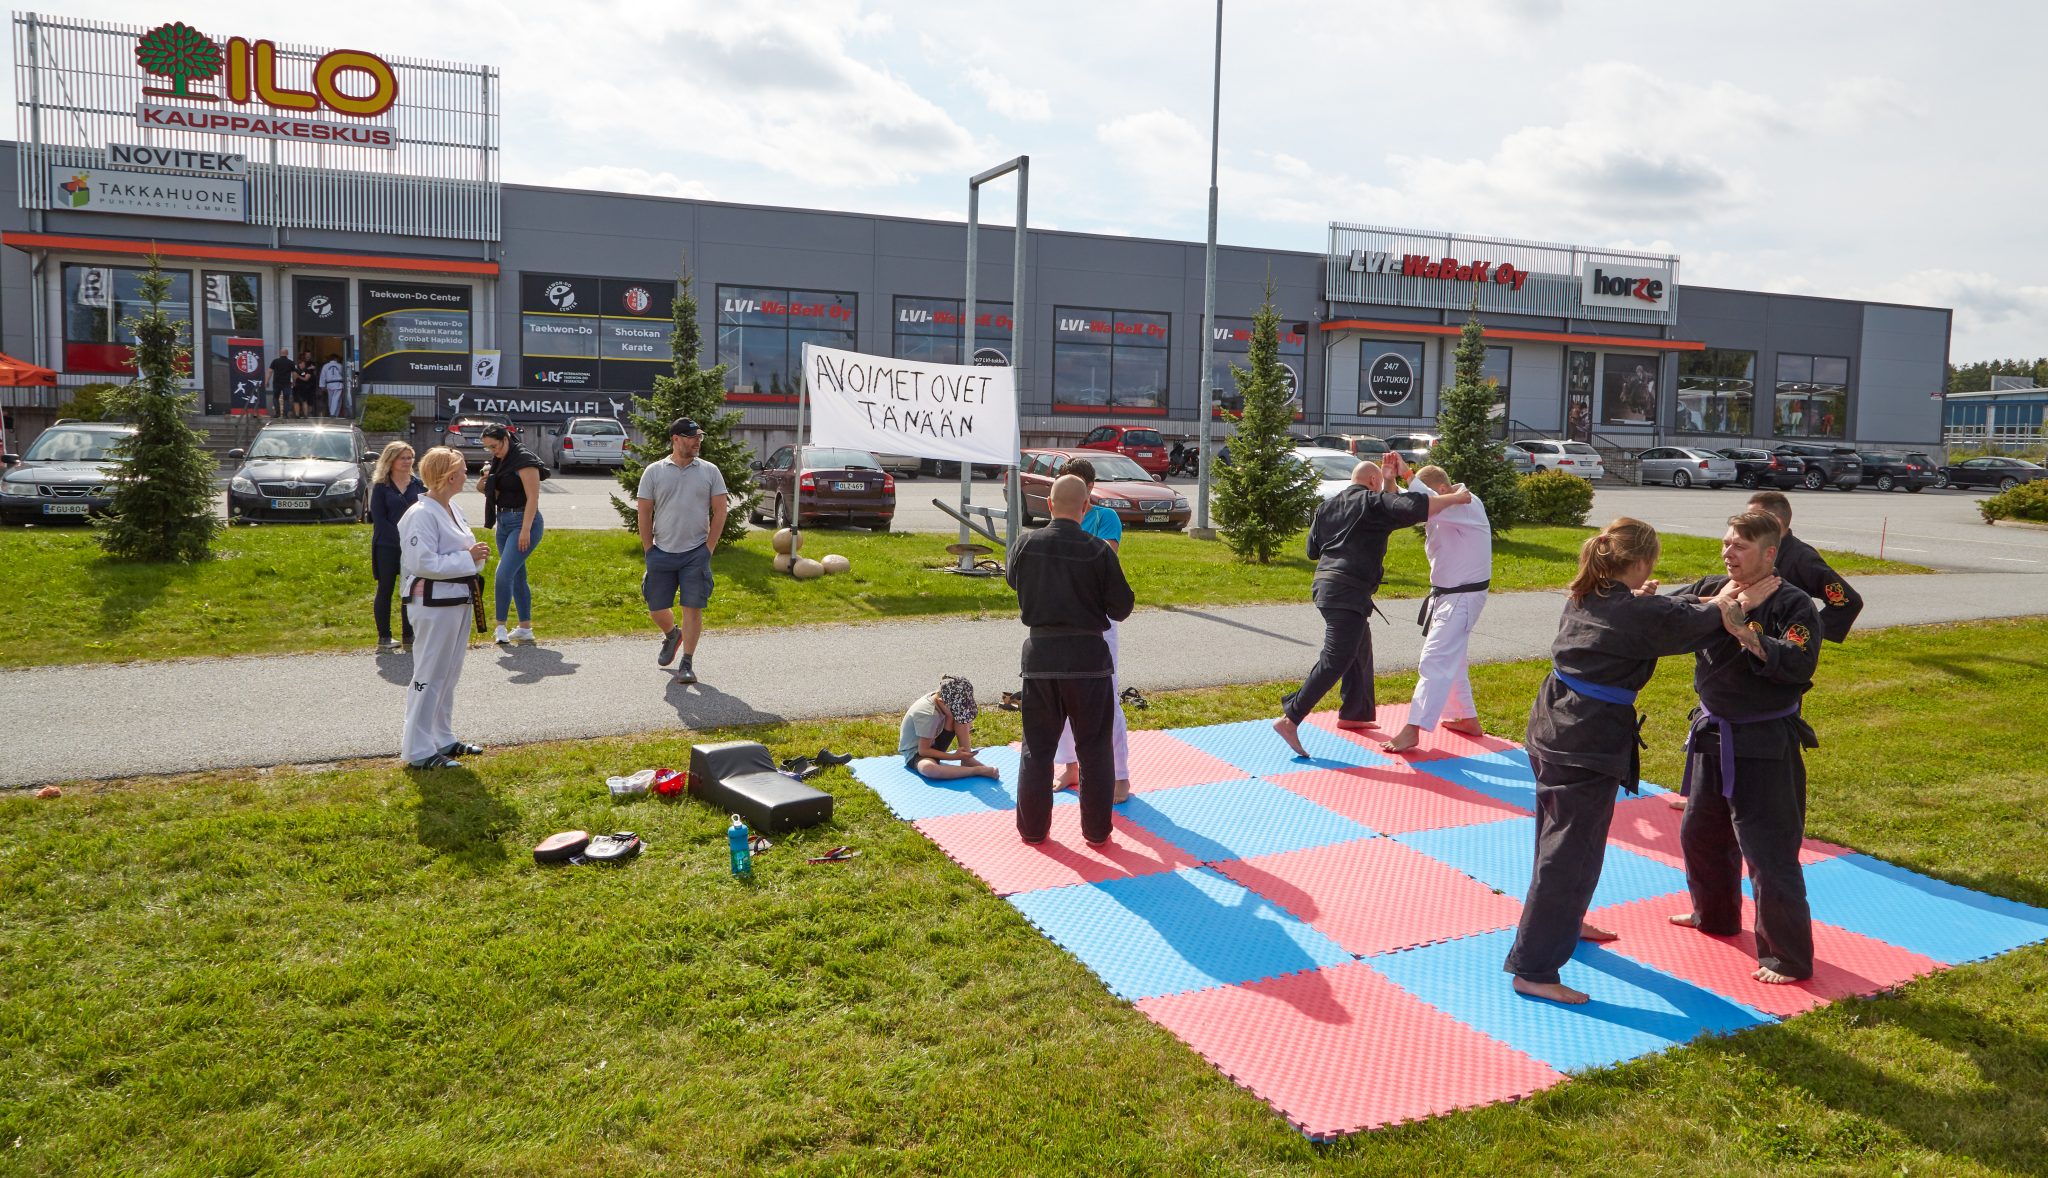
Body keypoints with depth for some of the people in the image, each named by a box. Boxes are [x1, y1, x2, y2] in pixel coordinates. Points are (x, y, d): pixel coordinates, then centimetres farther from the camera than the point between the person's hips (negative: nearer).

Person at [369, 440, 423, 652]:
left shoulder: (418, 485, 9)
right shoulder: (381, 487, 0)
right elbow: (378, 518, -6)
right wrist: (401, 539, -15)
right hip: (388, 547, -3)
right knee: (385, 589, 4)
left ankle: (409, 636, 12)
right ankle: (384, 637, 9)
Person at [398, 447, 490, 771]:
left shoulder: (454, 510, 10)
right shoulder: (422, 514, -18)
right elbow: (423, 563, -23)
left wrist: (476, 555, -2)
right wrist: (468, 558, -21)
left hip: (458, 601, 9)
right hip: (434, 603, -9)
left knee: (449, 674, 18)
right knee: (429, 676, -2)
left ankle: (443, 739, 31)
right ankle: (419, 751, 7)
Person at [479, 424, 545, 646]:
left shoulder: (524, 459, -13)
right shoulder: (499, 461, 12)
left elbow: (533, 497, -17)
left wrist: (526, 530, -22)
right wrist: (488, 479, 0)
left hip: (523, 521, -9)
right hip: (504, 521, 9)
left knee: (503, 574, -15)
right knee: (517, 576, 11)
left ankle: (501, 627, -4)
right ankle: (525, 629, 17)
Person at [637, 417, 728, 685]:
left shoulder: (710, 472, 4)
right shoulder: (654, 472, 3)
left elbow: (720, 511, 3)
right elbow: (644, 514, 3)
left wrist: (709, 548, -3)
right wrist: (649, 552, -1)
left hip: (696, 553, -1)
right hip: (661, 552, 1)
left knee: (693, 608, -5)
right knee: (656, 609, 7)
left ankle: (687, 663, 5)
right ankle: (672, 635, 40)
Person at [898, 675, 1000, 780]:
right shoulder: (928, 715, -33)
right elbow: (923, 750, -28)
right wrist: (954, 757, -26)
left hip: (934, 745, 8)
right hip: (915, 753, -8)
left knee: (961, 716, -13)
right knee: (927, 768, -45)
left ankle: (967, 760, -13)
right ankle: (977, 770, -36)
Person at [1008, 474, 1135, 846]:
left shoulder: (1025, 545, -5)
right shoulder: (1098, 551, -12)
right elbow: (1121, 608, -5)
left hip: (1040, 654, 2)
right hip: (1088, 657, -2)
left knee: (1038, 746, 13)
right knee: (1094, 748, 11)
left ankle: (1032, 827, 21)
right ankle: (1097, 830, 19)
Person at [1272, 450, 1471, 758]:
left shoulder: (1327, 506, 17)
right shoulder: (1374, 502, -4)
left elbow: (1313, 549, 21)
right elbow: (1414, 508, -19)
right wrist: (1455, 498, -9)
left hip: (1325, 583, 9)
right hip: (1349, 591, -9)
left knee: (1360, 651, 24)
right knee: (1336, 660, -13)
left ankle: (1355, 713, 34)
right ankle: (1290, 720, -21)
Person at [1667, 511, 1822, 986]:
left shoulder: (1793, 604, -15)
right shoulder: (1709, 589, 1)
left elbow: (1799, 665, -26)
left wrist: (1746, 633, -33)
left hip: (1765, 745, -7)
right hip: (1712, 735, 7)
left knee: (1768, 850, -4)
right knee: (1700, 833, 23)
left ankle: (1790, 957, 10)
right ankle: (1715, 915, 46)